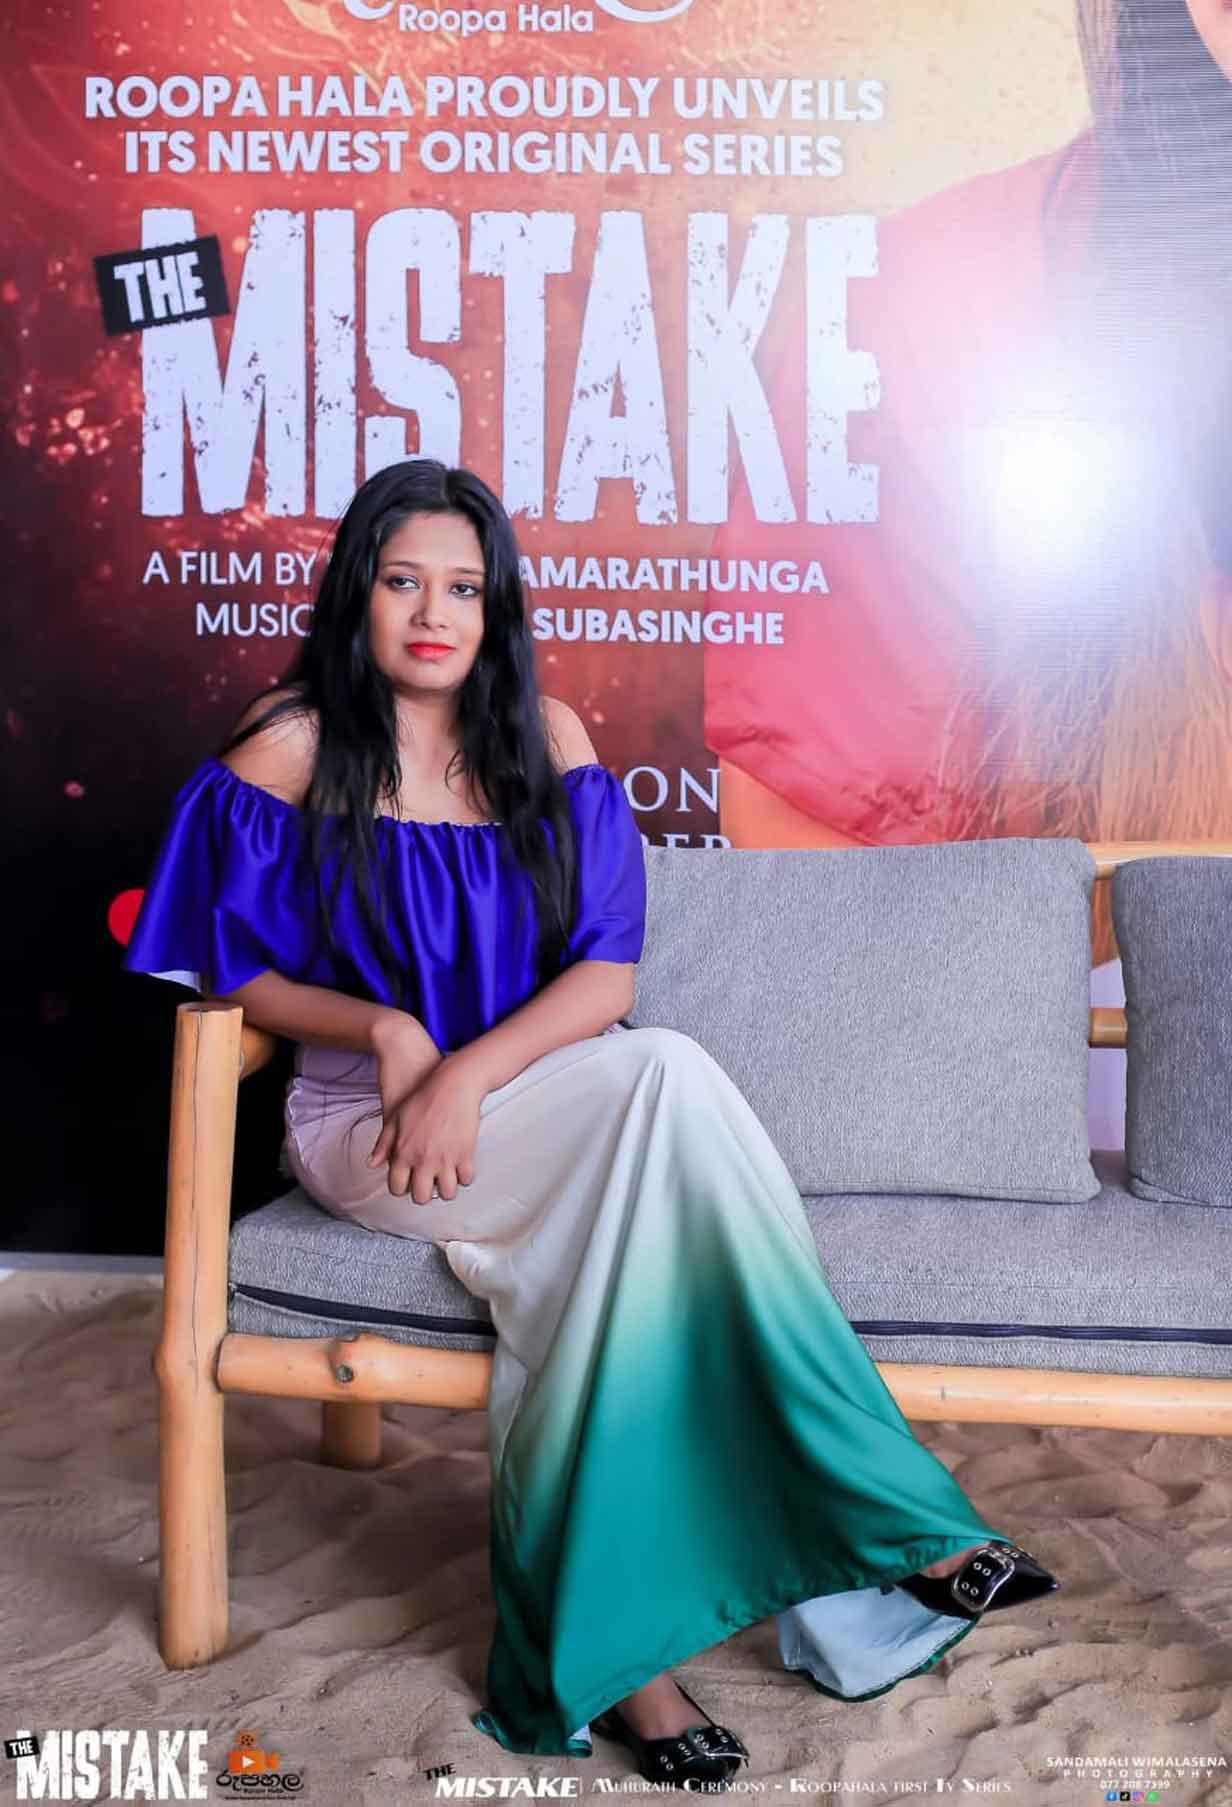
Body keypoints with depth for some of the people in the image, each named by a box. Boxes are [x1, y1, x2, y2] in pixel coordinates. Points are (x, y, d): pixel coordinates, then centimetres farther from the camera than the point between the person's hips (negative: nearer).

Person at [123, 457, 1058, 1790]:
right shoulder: (289, 747, -2)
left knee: (610, 1230, -34)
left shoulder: (543, 737, 4)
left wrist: (470, 1075, -20)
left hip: (537, 1105, 3)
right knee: (666, 1080, -30)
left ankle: (605, 1646, -21)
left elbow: (606, 973, -3)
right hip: (365, 1126, -3)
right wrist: (385, 1029, -17)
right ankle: (890, 1518, -24)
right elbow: (239, 971, 1)